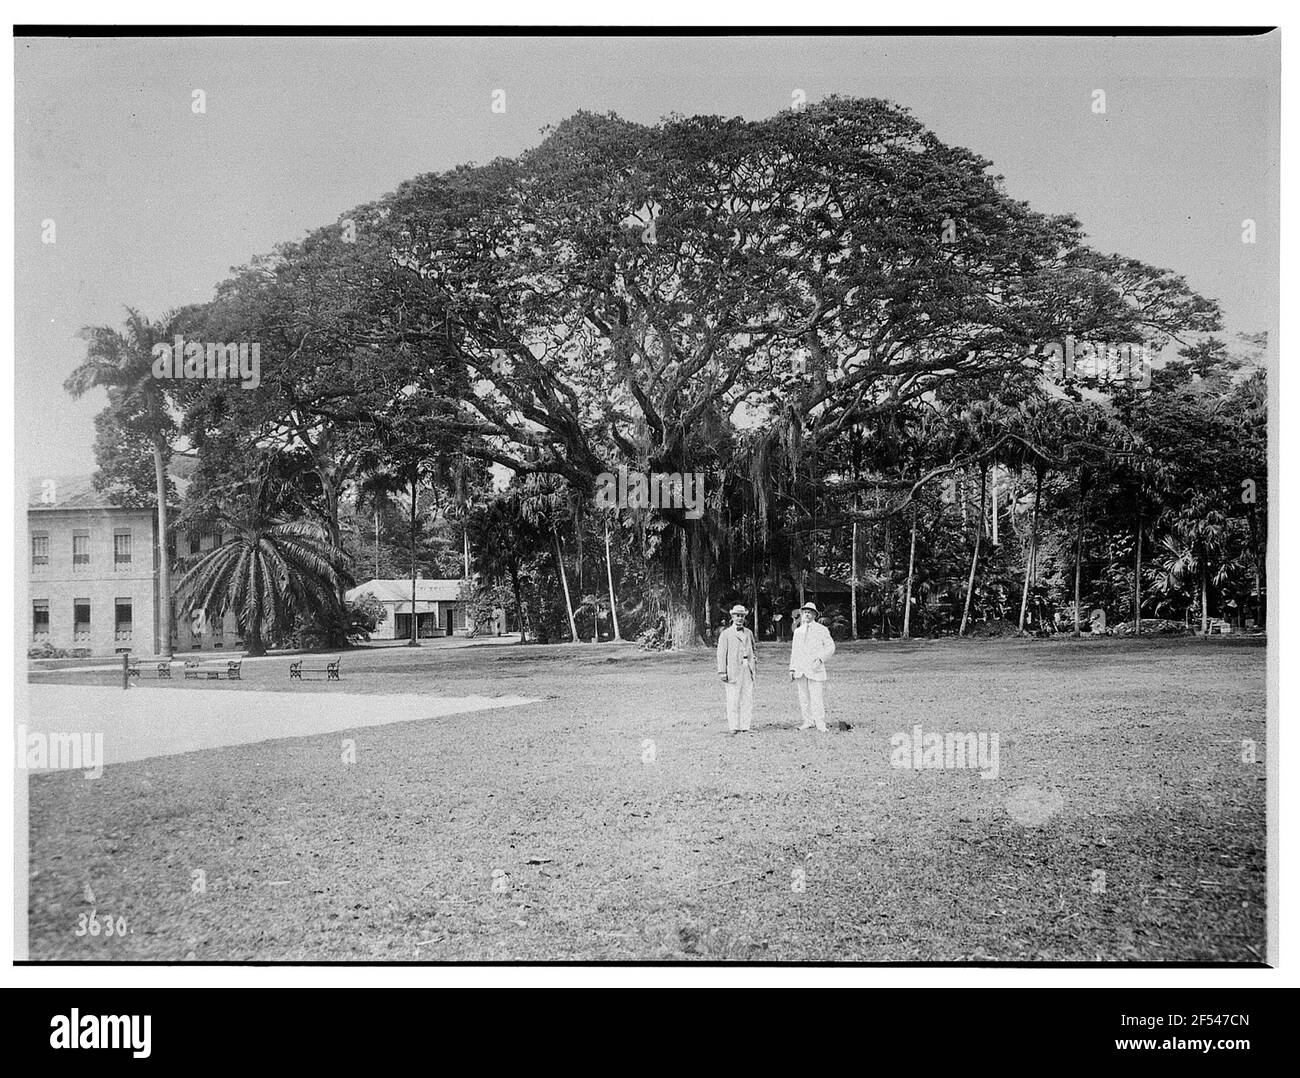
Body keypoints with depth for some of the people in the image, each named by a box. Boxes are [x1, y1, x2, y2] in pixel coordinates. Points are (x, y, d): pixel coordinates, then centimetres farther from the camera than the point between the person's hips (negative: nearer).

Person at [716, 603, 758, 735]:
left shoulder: (748, 633, 16)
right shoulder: (725, 634, 1)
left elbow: (753, 651, 24)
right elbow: (721, 654, -2)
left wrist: (755, 664, 10)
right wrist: (722, 672, -8)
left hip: (748, 671, 4)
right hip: (733, 672, -4)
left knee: (748, 700, 2)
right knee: (733, 701, -5)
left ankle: (745, 727, 7)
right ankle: (734, 728, -2)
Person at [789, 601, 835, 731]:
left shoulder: (821, 630, 4)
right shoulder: (798, 631, 17)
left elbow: (830, 647, 0)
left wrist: (820, 658, -15)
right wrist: (792, 669, 11)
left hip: (815, 668, -4)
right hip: (800, 670, 4)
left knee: (817, 697, -10)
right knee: (803, 697, 3)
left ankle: (821, 724, -7)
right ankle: (808, 722, 10)